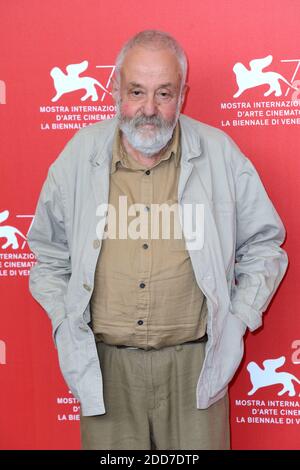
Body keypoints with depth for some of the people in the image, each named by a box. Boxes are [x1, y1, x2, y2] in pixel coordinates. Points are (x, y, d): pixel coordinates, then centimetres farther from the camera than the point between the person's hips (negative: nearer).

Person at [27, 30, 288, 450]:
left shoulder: (221, 155, -3)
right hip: (104, 364, 1)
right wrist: (66, 327, 4)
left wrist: (238, 319, 2)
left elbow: (263, 245, 9)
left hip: (194, 361, 0)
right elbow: (49, 258, 12)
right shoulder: (78, 157, 0)